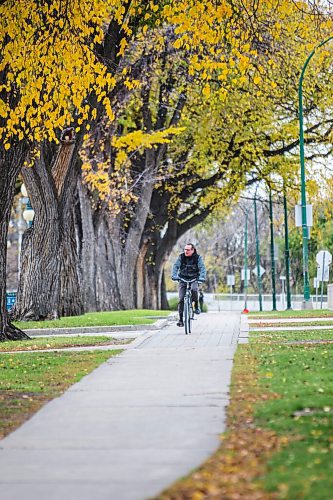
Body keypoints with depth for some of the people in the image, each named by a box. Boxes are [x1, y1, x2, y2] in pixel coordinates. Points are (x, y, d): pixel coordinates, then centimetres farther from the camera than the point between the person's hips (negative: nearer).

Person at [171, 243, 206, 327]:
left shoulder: (198, 258, -6)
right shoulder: (181, 257, -4)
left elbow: (202, 268, -15)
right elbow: (175, 266, -14)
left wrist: (202, 277, -34)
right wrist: (174, 275, -32)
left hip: (193, 279, -1)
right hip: (183, 279, 1)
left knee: (194, 289, -35)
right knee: (181, 299, -10)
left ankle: (196, 306, -10)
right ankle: (180, 319, -3)